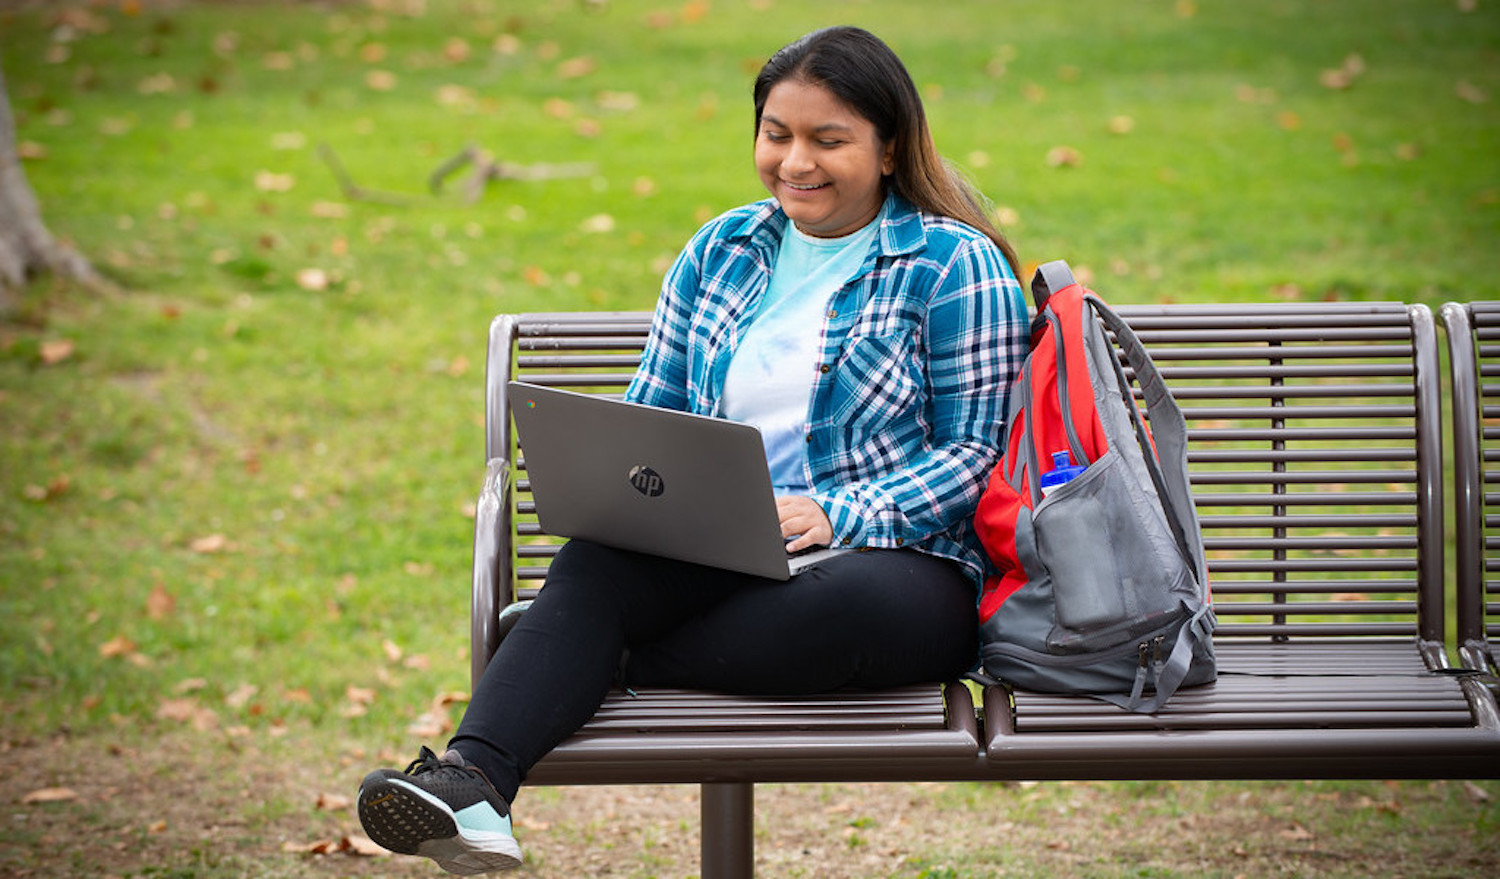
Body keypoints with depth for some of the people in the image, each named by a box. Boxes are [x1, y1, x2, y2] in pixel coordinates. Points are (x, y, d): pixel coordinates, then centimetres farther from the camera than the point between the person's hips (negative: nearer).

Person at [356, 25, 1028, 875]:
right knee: (594, 562, -29)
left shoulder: (958, 267, 1)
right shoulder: (720, 252, 17)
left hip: (899, 558, -3)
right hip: (722, 556, 4)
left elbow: (979, 451, -3)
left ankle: (606, 662, -23)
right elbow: (655, 408, 20)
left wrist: (838, 515, -18)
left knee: (864, 605, -40)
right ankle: (470, 783, -49)